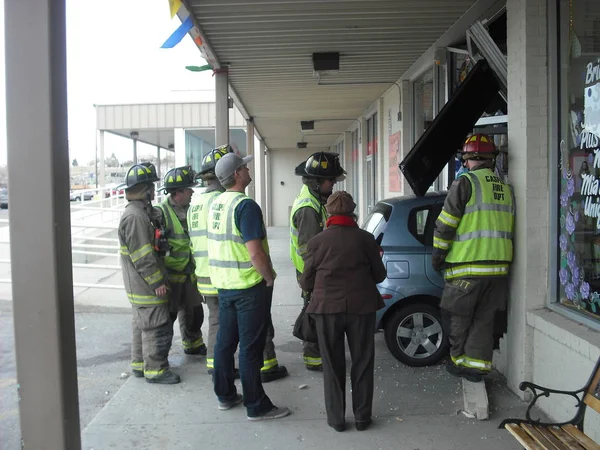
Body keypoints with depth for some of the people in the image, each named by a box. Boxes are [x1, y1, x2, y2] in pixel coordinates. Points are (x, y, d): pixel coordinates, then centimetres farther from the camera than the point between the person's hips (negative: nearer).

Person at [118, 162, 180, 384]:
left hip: (140, 285, 11)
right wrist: (156, 281, -20)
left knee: (142, 324, 19)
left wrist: (157, 277, 23)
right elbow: (142, 256, -24)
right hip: (146, 285, -11)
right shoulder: (135, 216, -20)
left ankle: (140, 364, 30)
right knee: (157, 327, -3)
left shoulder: (138, 212, 14)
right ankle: (155, 370, 6)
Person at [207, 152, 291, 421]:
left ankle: (225, 396, 29)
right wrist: (269, 277, -10)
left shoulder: (215, 204, 8)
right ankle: (256, 406, 10)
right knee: (250, 348, 0)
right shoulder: (245, 205, -19)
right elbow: (255, 252, -25)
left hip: (223, 284, 8)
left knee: (225, 341, 16)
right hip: (249, 286, -8)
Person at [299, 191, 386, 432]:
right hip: (361, 307, 0)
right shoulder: (365, 238, -2)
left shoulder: (317, 242, -3)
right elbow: (379, 275, 6)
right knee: (362, 363, 13)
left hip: (327, 308, 0)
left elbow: (306, 283, 1)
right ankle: (362, 417, 20)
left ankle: (336, 418, 18)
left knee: (333, 365, 12)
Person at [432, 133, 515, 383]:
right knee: (484, 320, 12)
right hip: (498, 266, 6)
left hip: (467, 267, -6)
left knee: (458, 318, 9)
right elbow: (509, 229, 18)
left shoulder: (466, 182, -9)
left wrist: (437, 254, 0)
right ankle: (476, 366, 15)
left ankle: (459, 362, 19)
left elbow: (446, 224, -10)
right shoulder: (506, 188, 13)